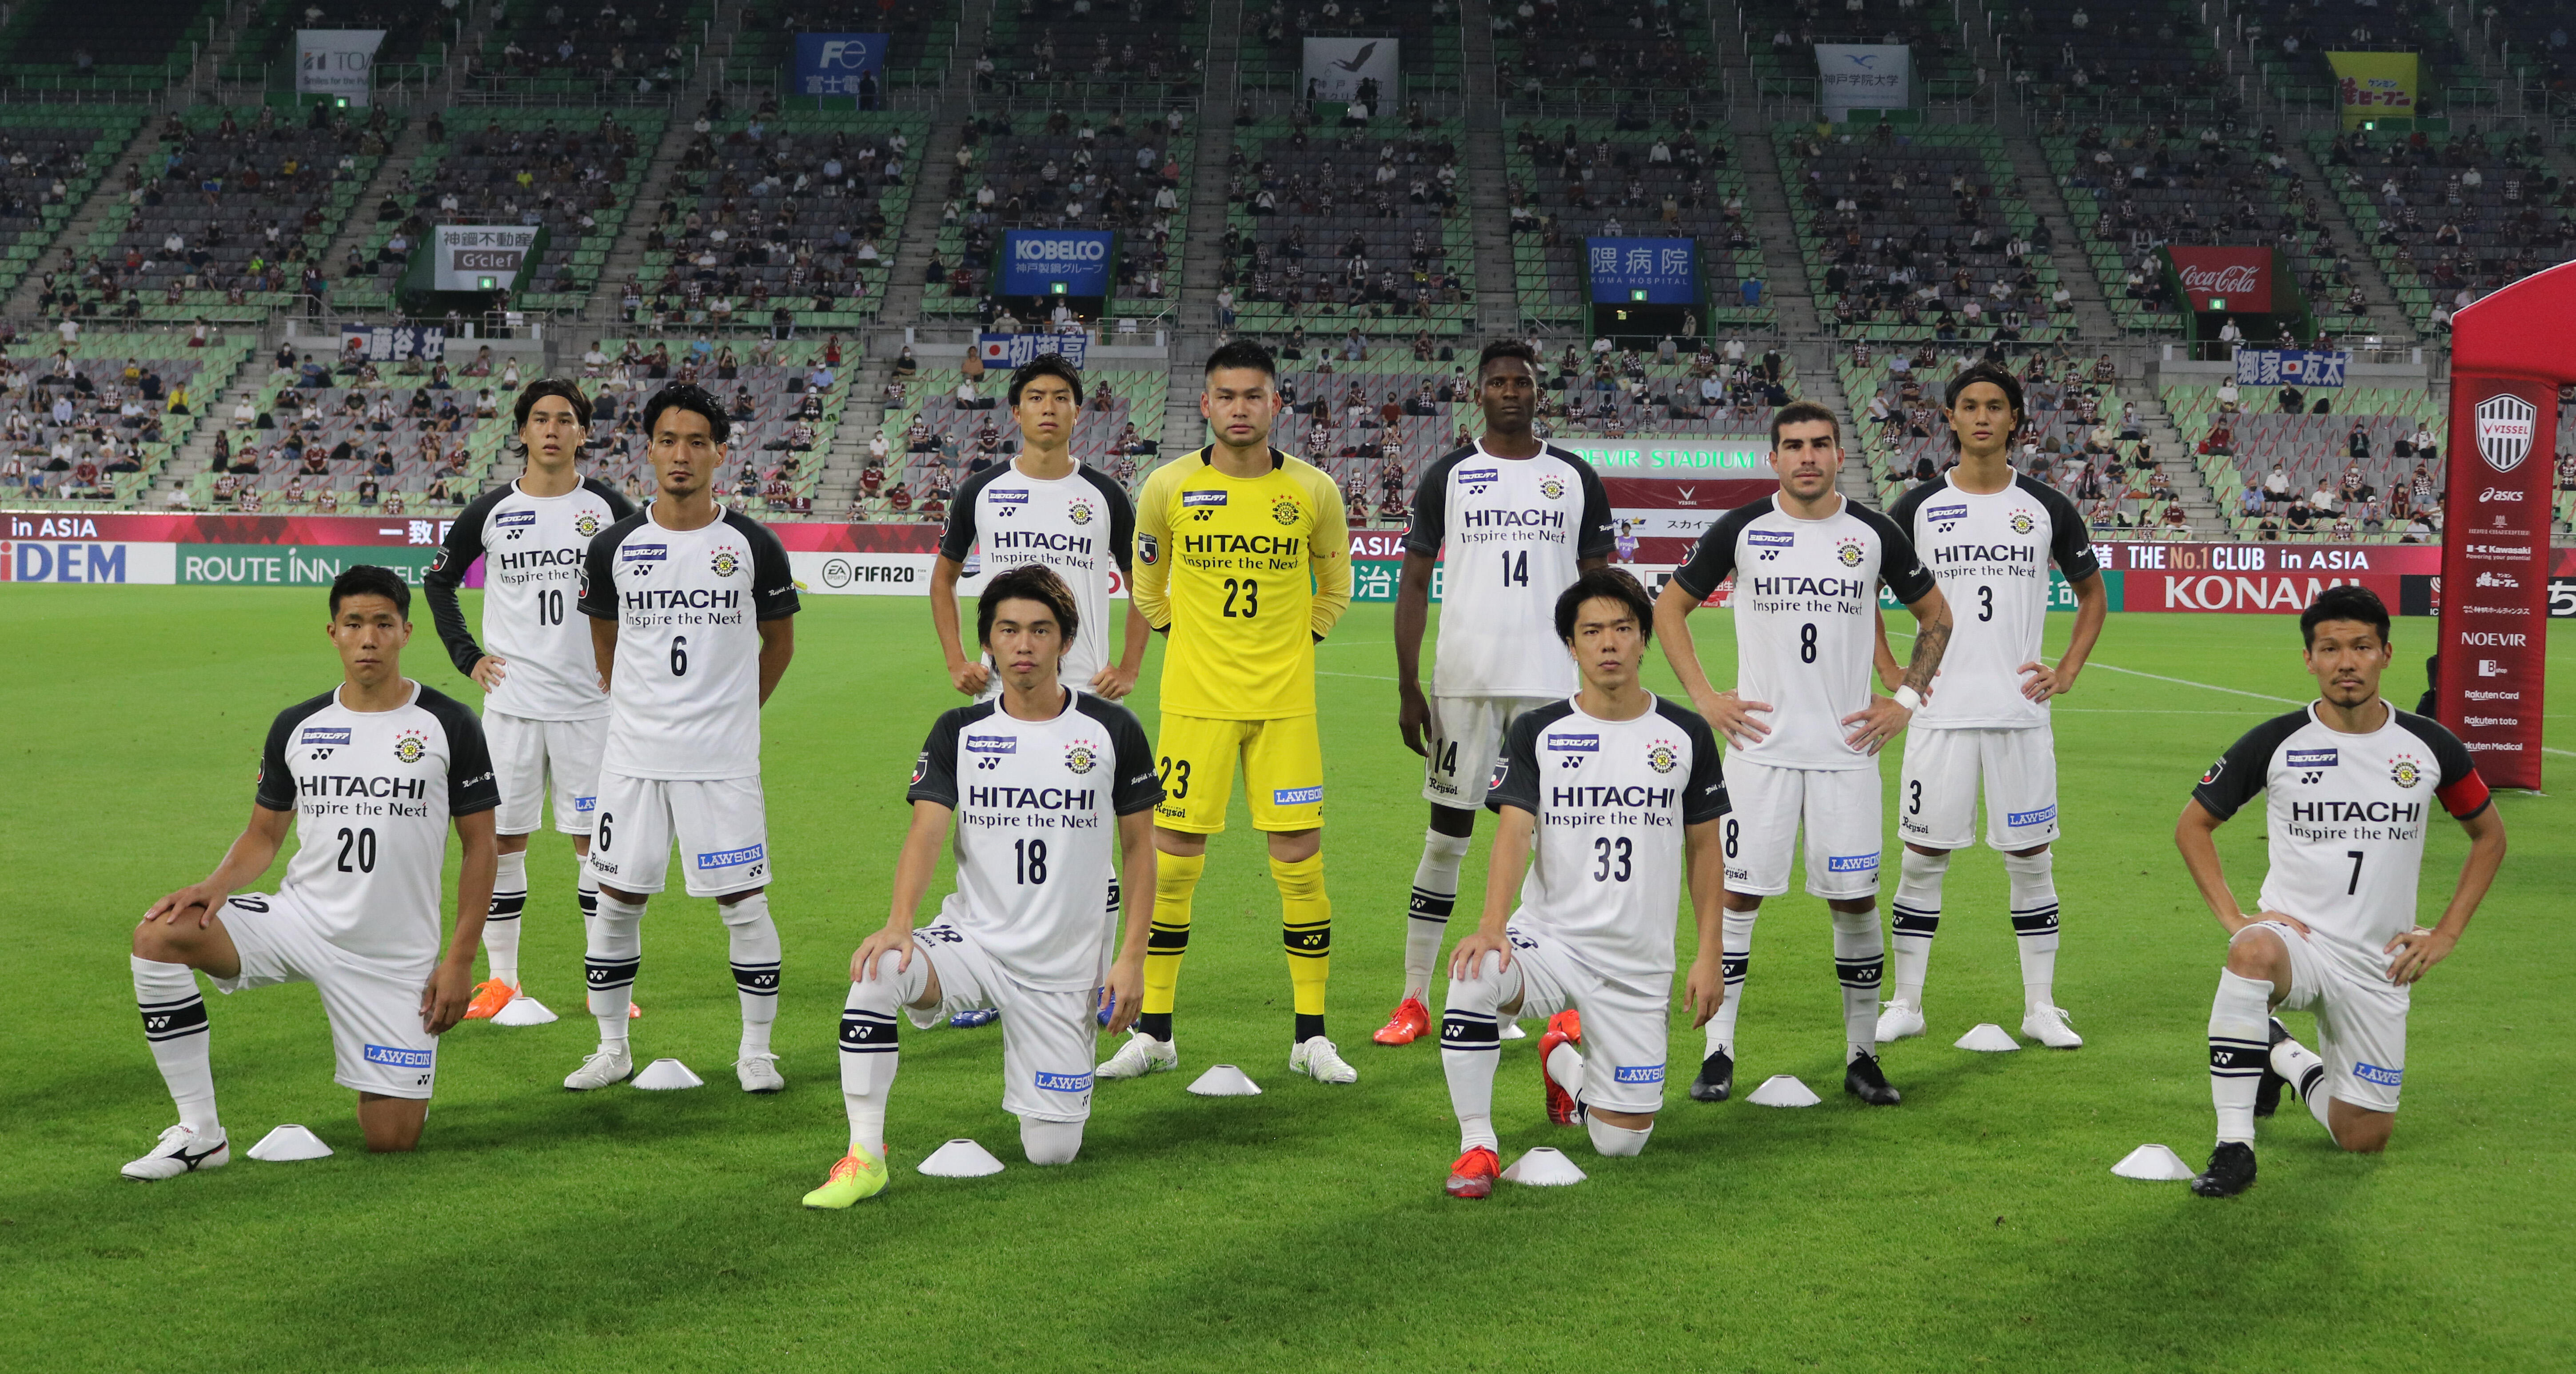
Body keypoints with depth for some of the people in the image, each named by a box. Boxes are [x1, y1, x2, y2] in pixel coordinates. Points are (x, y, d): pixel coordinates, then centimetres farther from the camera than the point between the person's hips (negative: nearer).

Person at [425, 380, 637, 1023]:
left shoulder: (607, 508, 0)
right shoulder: (492, 511, 2)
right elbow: (439, 580, 15)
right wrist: (467, 656, 7)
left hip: (589, 698, -1)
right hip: (512, 698, 1)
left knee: (594, 838, 2)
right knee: (504, 837, 3)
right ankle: (500, 982, 12)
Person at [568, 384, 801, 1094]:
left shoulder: (754, 545, -2)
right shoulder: (614, 547, 2)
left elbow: (779, 641, 11)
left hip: (725, 759, -2)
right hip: (633, 755, 2)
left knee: (743, 902, -1)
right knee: (617, 900, 5)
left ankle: (756, 1050, 13)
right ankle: (612, 1049, 19)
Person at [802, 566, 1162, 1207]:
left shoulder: (1111, 731, -2)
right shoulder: (959, 733, 0)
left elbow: (1139, 847, 4)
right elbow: (926, 831, -12)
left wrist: (1131, 959, -4)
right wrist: (898, 925, -30)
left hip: (1067, 968, 0)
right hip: (974, 940, 0)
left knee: (1052, 1153, -3)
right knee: (877, 972, -33)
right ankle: (864, 1156, -21)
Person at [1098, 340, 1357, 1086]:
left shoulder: (1314, 492, -2)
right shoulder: (1169, 487, -2)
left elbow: (1334, 589, 15)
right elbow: (1146, 582, 16)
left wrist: (1295, 643, 8)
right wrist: (1182, 636, 10)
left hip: (1285, 704, 0)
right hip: (1194, 700, 0)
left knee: (1299, 859, -1)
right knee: (1173, 858, 1)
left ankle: (1312, 1037, 10)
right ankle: (1154, 1033, 12)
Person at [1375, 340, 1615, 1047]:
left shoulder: (1577, 479, 8)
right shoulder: (1447, 477, 5)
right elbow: (1413, 583, 5)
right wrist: (1407, 689, -2)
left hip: (1556, 686, 1)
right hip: (1464, 682, -1)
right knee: (1446, 836, 2)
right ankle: (1414, 1001, 7)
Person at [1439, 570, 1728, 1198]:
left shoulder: (1686, 735, 3)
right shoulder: (1537, 732, -1)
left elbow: (1705, 847, 9)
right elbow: (1514, 831, -12)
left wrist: (1709, 956, 2)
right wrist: (1492, 924, -29)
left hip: (1638, 966, 1)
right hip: (1548, 937, -1)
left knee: (1622, 1142, 0)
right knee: (1474, 979, -36)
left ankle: (1564, 1059, 35)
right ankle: (1476, 1145, -16)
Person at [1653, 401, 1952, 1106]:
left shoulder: (1876, 535, 4)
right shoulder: (1740, 531, 1)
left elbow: (1935, 616, 17)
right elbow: (1669, 607, 11)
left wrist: (1906, 700, 6)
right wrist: (1703, 696, 2)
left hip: (1847, 746, 1)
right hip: (1760, 742, -1)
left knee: (1856, 900, 2)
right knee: (1738, 893, -2)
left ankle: (1861, 1055, 14)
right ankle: (1718, 1053, 6)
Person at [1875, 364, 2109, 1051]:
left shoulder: (2046, 507, 5)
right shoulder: (1919, 507, 2)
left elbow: (2093, 595, 17)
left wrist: (2068, 672, 6)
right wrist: (1890, 672, 3)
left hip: (2021, 710, 1)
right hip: (1940, 711, -1)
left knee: (2031, 857, 5)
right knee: (1923, 857, 2)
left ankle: (2041, 1009, 13)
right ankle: (1905, 1004, 13)